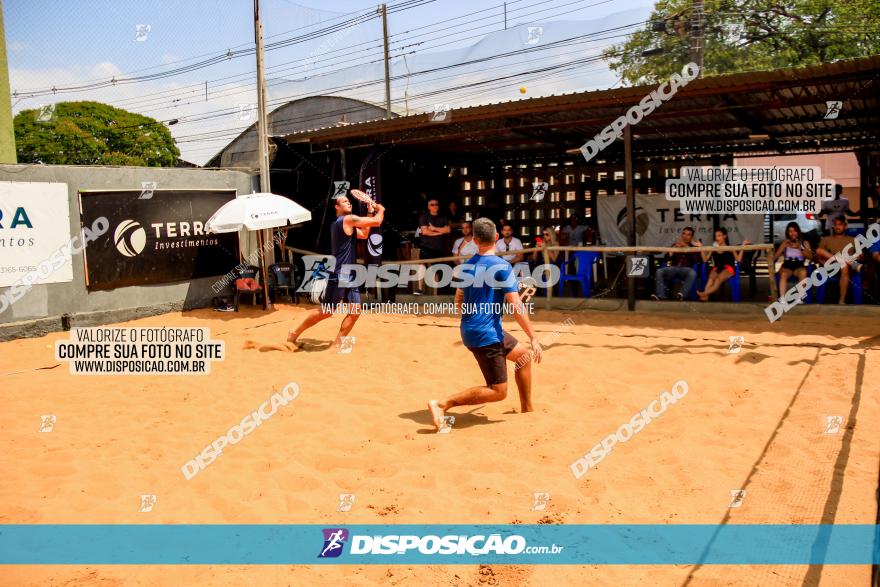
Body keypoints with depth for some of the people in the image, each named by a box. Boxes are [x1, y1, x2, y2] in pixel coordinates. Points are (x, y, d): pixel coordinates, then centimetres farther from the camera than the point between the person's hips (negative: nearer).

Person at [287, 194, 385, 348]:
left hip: (349, 276, 10)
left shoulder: (343, 224, 18)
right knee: (326, 312, -4)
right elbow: (377, 222, -13)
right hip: (338, 276, -10)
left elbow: (364, 235, 26)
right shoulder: (349, 219, -11)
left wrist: (370, 213, 21)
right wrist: (381, 210, 8)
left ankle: (338, 342, 8)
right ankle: (294, 334, 9)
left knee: (355, 310, 3)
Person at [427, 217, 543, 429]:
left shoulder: (468, 265, 7)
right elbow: (516, 306, -18)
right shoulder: (502, 266, -14)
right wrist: (533, 338, -13)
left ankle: (527, 409, 29)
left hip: (470, 330, 9)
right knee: (498, 391, -3)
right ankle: (442, 404, -10)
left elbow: (458, 302, 17)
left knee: (524, 355, 22)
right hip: (486, 334, -9)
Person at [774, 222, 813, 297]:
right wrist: (783, 247, -2)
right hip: (787, 266, 0)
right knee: (783, 274, -37)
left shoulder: (805, 243, 17)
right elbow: (774, 257, 8)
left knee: (803, 272, -38)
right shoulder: (785, 243, 18)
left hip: (799, 266, 0)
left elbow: (810, 257, 2)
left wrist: (800, 248, -7)